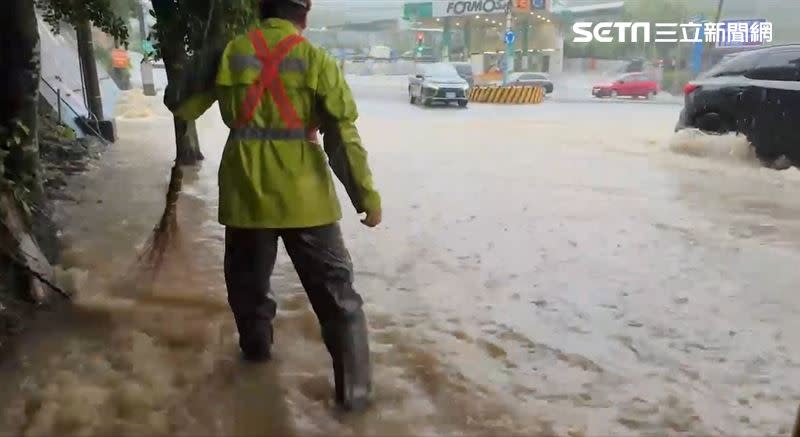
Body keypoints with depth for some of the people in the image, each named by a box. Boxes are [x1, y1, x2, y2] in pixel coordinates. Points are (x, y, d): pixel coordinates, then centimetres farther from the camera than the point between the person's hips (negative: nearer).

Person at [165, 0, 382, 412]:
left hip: (246, 194, 2)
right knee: (335, 291, 7)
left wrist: (174, 92, 35)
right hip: (304, 196, -2)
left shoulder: (229, 54, 2)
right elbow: (342, 136, -8)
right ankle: (354, 387, 8)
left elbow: (182, 106, 12)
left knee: (248, 280, 26)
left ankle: (256, 347, 44)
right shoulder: (316, 61, -4)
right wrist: (366, 195, -3)